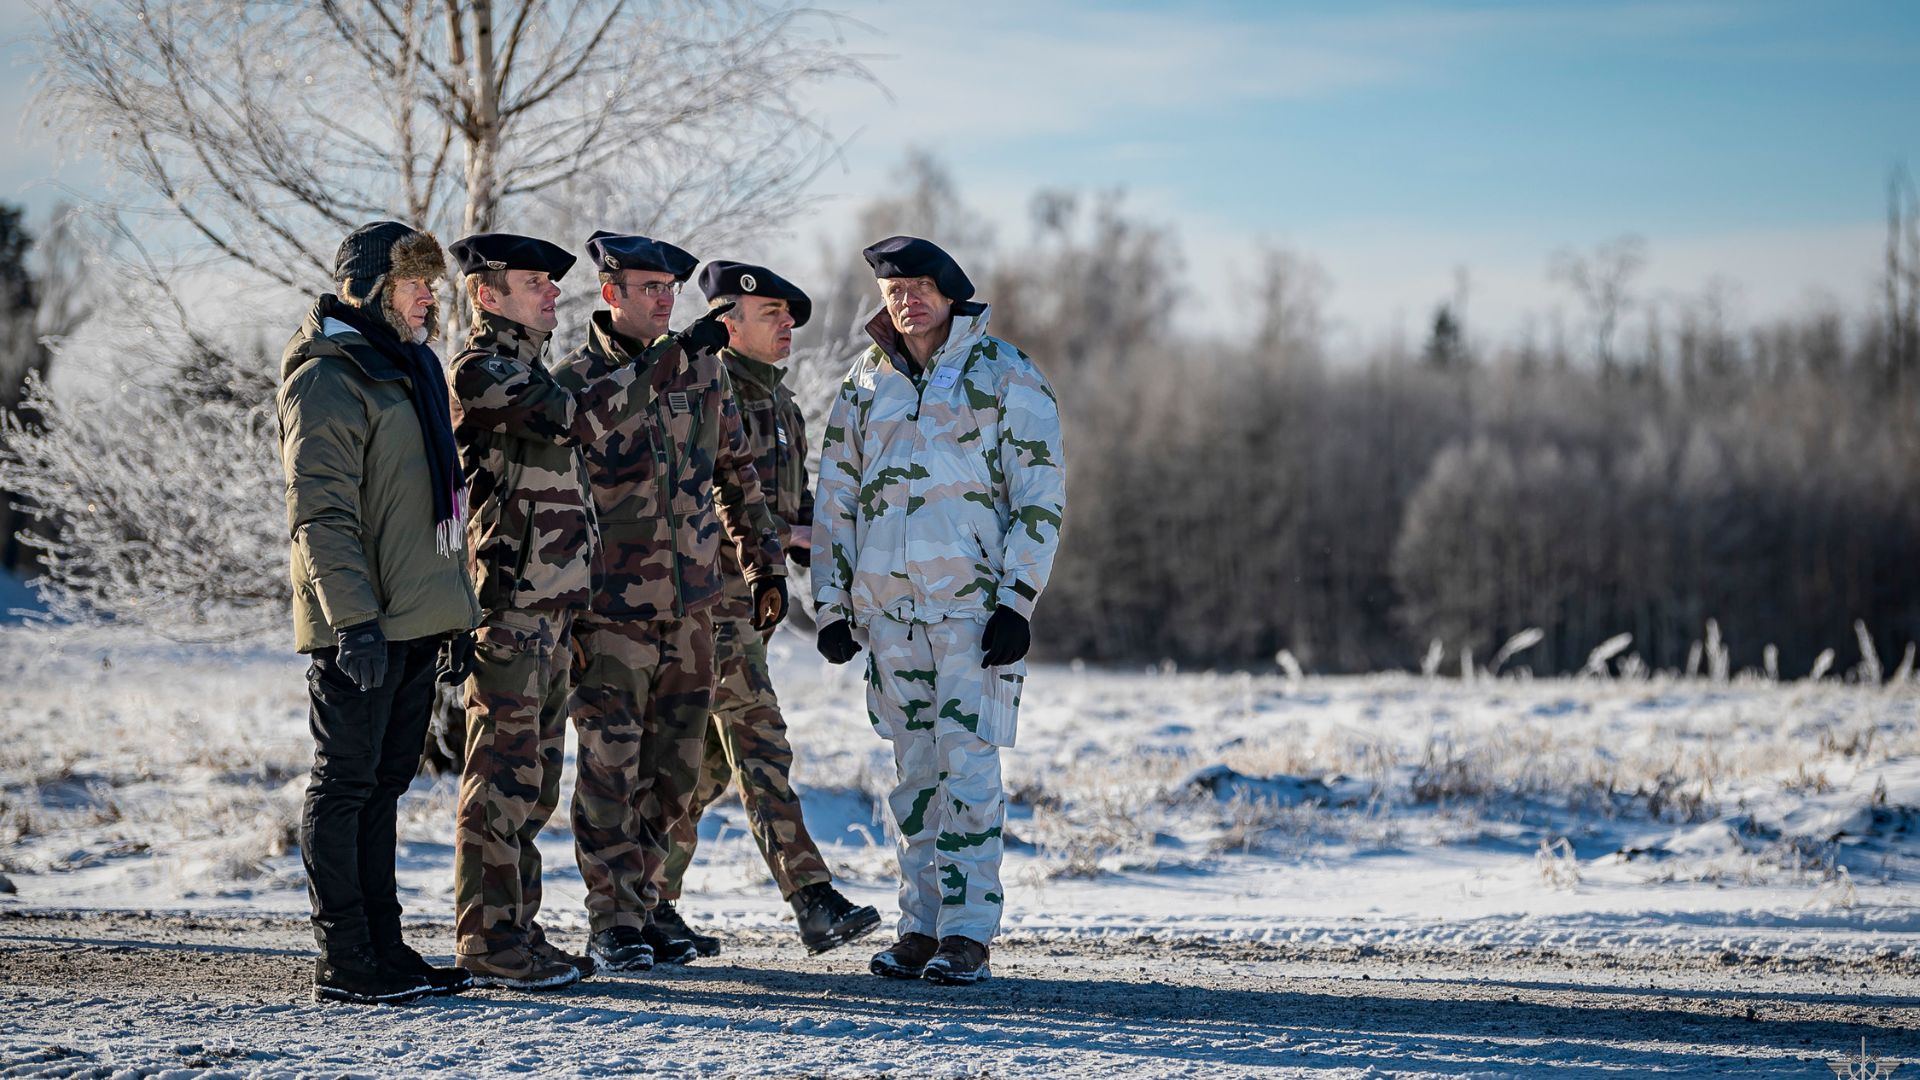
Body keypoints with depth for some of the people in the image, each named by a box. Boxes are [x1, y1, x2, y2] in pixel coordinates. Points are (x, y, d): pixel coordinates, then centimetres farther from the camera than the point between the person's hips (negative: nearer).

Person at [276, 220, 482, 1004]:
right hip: (361, 625, -9)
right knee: (345, 785, -3)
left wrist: (457, 610, 21)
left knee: (382, 785, 12)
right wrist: (353, 616, -23)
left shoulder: (409, 370, 19)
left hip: (414, 621, 9)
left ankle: (382, 948, 17)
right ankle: (344, 963, 1)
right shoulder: (329, 378, -10)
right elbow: (322, 509, -17)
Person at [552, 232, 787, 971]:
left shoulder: (701, 368, 9)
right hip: (613, 609, -5)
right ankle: (612, 925, 3)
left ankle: (640, 906, 21)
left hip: (690, 604, 5)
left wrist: (765, 564, 15)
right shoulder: (574, 379, -5)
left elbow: (736, 472, 17)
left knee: (674, 770, 10)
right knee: (611, 770, -4)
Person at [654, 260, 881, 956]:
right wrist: (778, 534, -15)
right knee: (760, 747, -13)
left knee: (709, 761, 11)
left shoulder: (779, 403, 18)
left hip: (755, 599, 9)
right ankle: (814, 903, -18)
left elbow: (797, 503, 23)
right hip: (712, 596, -9)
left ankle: (652, 900, 17)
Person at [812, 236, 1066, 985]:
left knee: (968, 763, -8)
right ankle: (921, 929, 14)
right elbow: (835, 497, 16)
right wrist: (831, 604, 9)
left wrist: (1017, 603, -11)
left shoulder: (1006, 376, 0)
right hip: (886, 604, 4)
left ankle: (968, 934, -5)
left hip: (974, 602, -4)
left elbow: (1040, 495, -4)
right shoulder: (866, 383, 13)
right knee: (913, 768, 8)